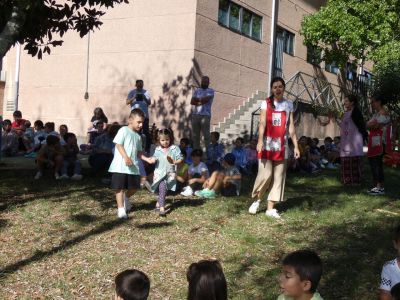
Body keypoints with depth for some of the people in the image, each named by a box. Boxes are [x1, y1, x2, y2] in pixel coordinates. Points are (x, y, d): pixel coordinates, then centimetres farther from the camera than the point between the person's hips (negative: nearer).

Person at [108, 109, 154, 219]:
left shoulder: (138, 136, 17)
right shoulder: (123, 130, -4)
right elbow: (118, 144, -13)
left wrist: (147, 159, 5)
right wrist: (126, 157, -24)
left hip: (133, 167, 7)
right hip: (121, 166, -7)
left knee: (135, 187, 8)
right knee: (120, 187, -2)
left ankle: (125, 198, 37)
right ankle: (121, 209, 3)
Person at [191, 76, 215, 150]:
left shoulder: (210, 91, 6)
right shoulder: (197, 90, 19)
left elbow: (206, 99, -11)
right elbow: (192, 101, 7)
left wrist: (197, 99, 2)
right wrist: (201, 100, -5)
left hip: (205, 115, -5)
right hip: (195, 115, 5)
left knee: (206, 134, -9)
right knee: (195, 135, 5)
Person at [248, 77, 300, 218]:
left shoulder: (289, 105, 10)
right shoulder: (266, 103, 1)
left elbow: (291, 127, 10)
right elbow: (262, 123, -9)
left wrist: (296, 146, 5)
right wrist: (260, 141, -24)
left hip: (281, 145, 3)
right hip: (267, 144, -3)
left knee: (278, 176, 2)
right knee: (265, 175, -10)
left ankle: (271, 208, 8)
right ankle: (256, 199, 15)